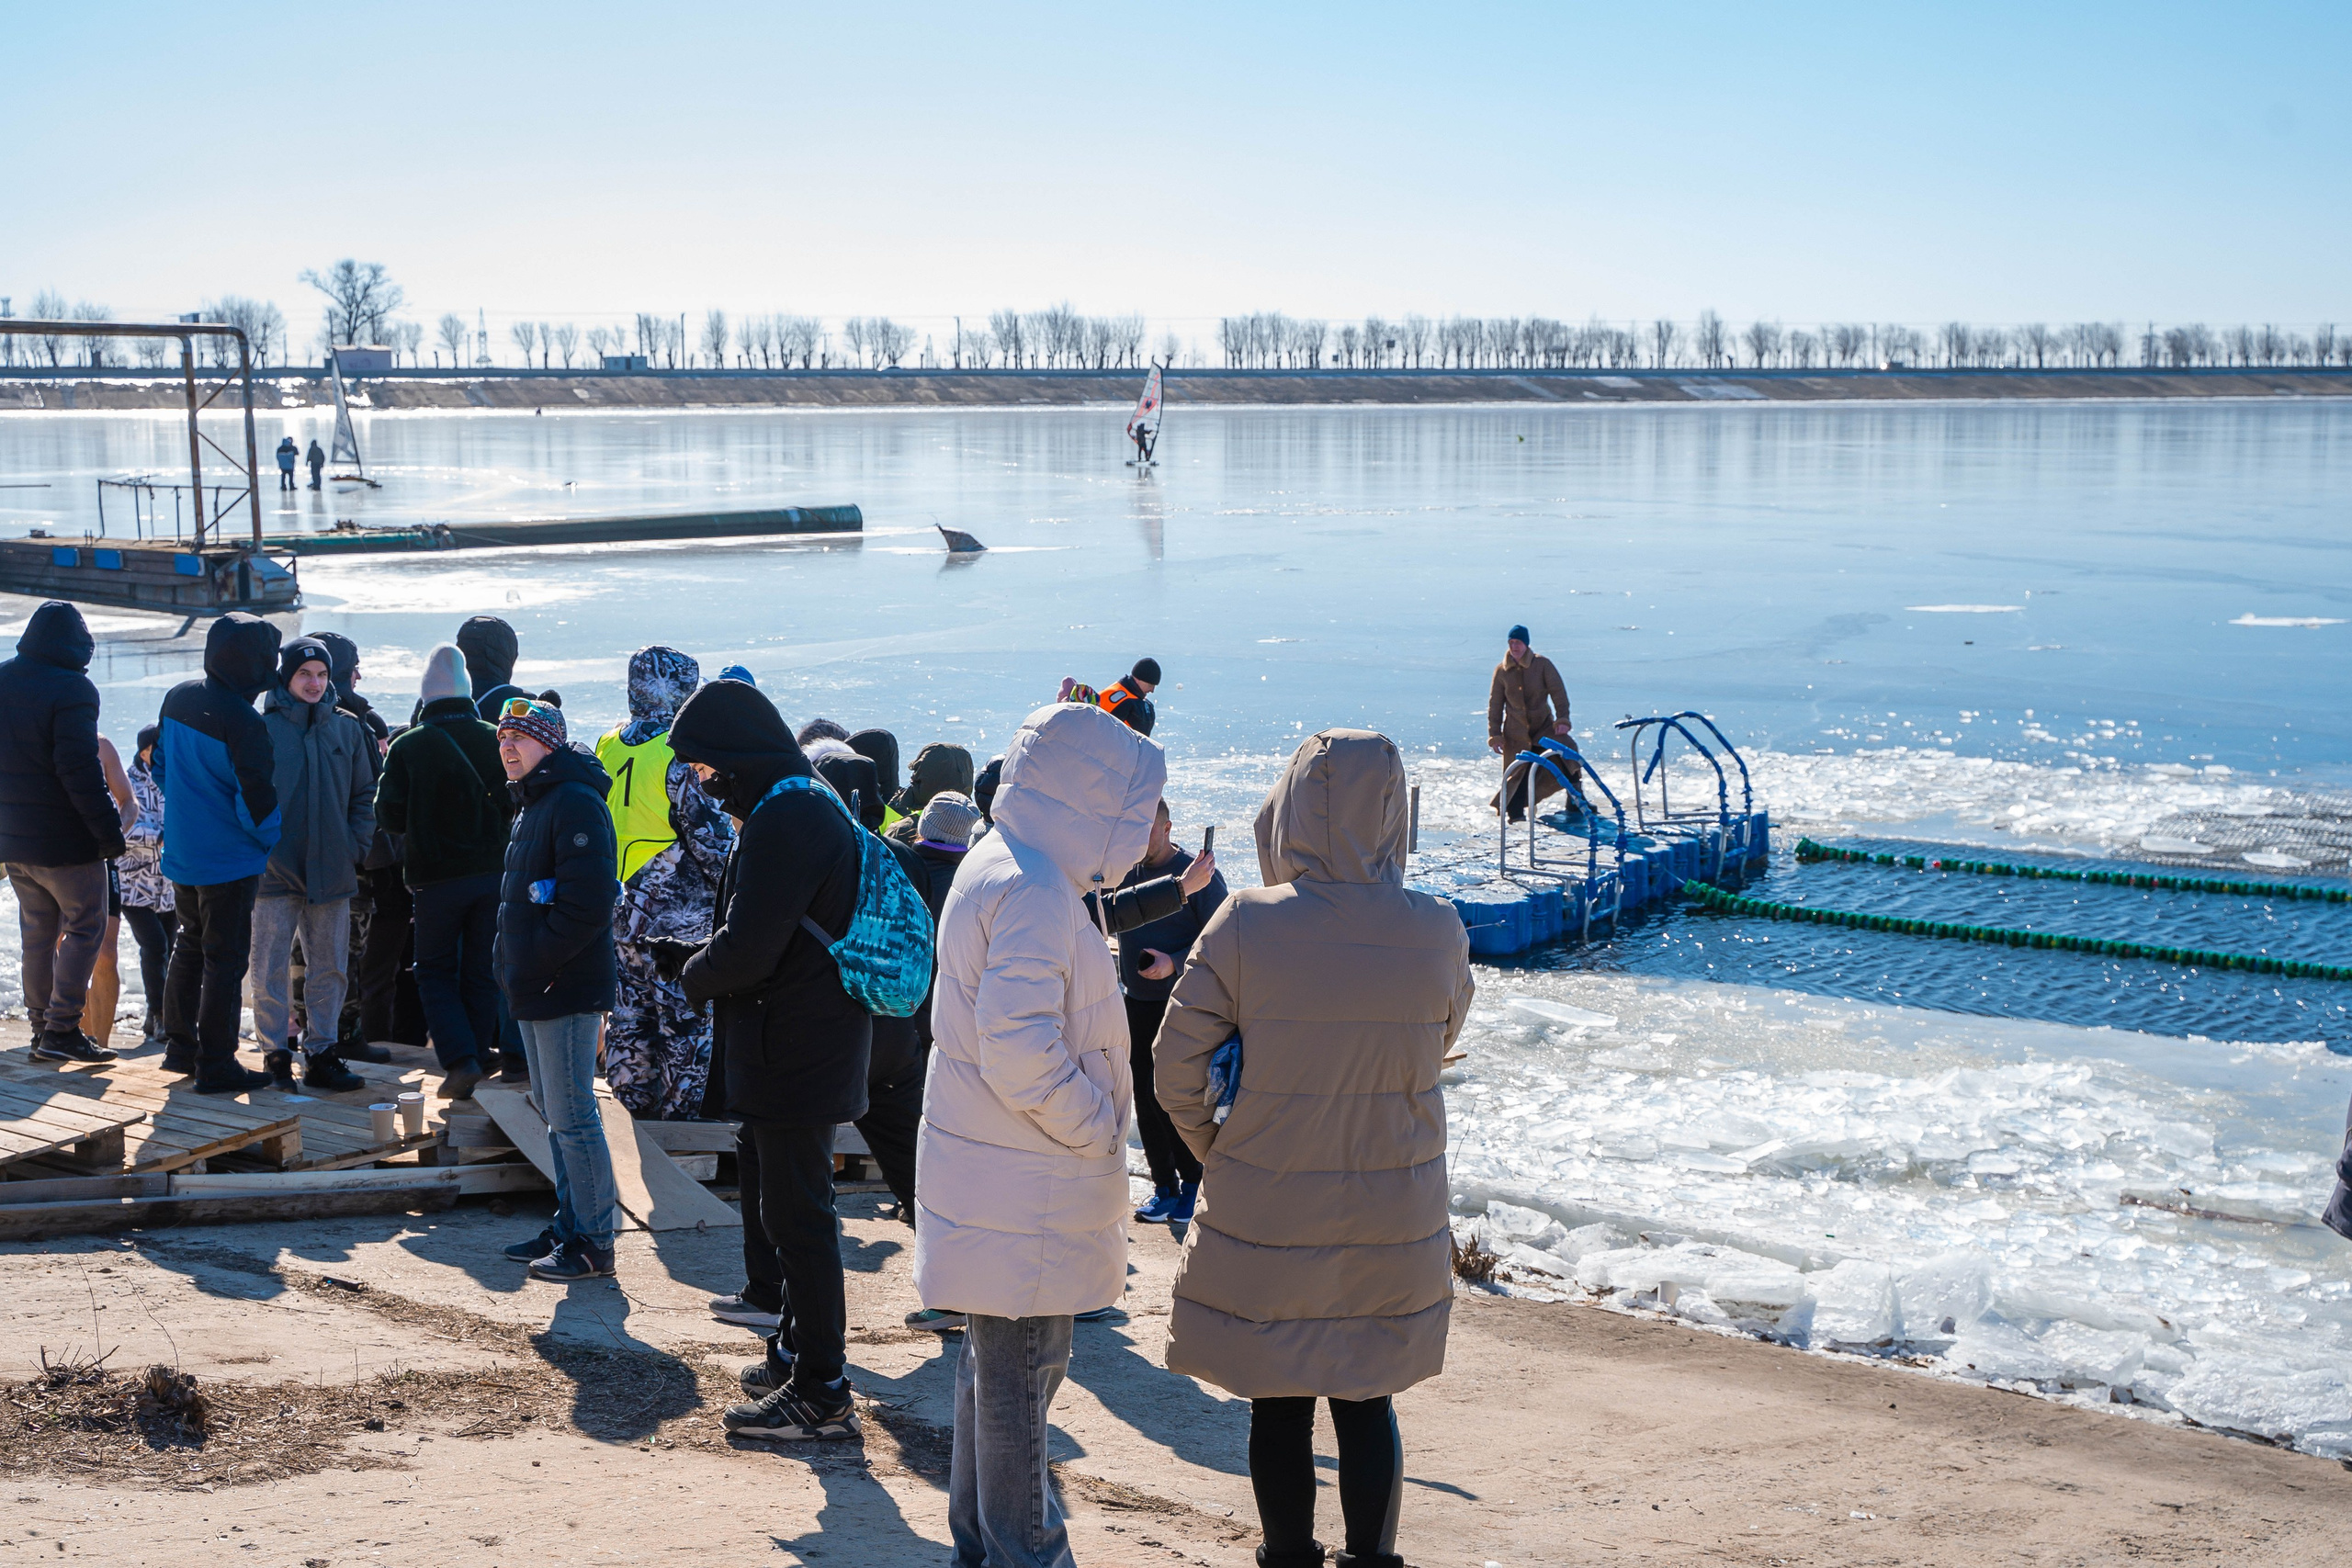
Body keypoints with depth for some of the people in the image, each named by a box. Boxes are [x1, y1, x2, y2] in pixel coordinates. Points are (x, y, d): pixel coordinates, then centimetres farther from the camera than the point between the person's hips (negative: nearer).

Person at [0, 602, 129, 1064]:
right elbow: (80, 770, -22)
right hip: (64, 839, -7)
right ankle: (62, 1030, -3)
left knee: (38, 931, 16)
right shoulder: (71, 689, -16)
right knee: (85, 927, 3)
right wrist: (109, 830, -18)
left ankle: (41, 1026, 20)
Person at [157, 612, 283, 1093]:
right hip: (229, 858, -8)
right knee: (225, 959, -1)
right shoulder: (240, 719, -23)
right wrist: (271, 840, -5)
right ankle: (216, 1066, 3)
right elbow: (257, 795, -22)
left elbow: (161, 762, 16)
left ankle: (179, 1046, 31)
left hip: (181, 851, 8)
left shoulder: (178, 697, 3)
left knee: (189, 947, 22)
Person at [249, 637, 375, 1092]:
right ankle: (276, 1056, 8)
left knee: (328, 968, 7)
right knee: (271, 969, 0)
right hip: (275, 869, -3)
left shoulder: (348, 729, 8)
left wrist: (356, 848, 3)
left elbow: (365, 795, 13)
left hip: (331, 871, 3)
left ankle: (321, 1055, 15)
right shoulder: (262, 728, -2)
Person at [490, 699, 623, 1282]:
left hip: (566, 990, -11)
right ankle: (570, 1226, 24)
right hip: (536, 992, 11)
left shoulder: (575, 803, -15)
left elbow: (585, 903, -23)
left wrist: (538, 963, -18)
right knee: (554, 1111, 15)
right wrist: (516, 967, 16)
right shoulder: (533, 806, 18)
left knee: (572, 1116, -7)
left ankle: (594, 1243, -1)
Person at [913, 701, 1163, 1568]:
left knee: (997, 1362, 21)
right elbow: (1020, 1053, -29)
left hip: (995, 1173, 11)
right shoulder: (1034, 890, -22)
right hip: (1027, 1194, -11)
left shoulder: (1000, 866, 11)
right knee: (1022, 1373, 2)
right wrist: (1098, 1128, -16)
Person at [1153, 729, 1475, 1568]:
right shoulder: (1436, 932, -11)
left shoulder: (1244, 926, -17)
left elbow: (1176, 1067, -10)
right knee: (1367, 1402, 18)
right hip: (1395, 1217, 2)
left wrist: (1219, 1153, 6)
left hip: (1263, 1214, -2)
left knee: (1278, 1406, 14)